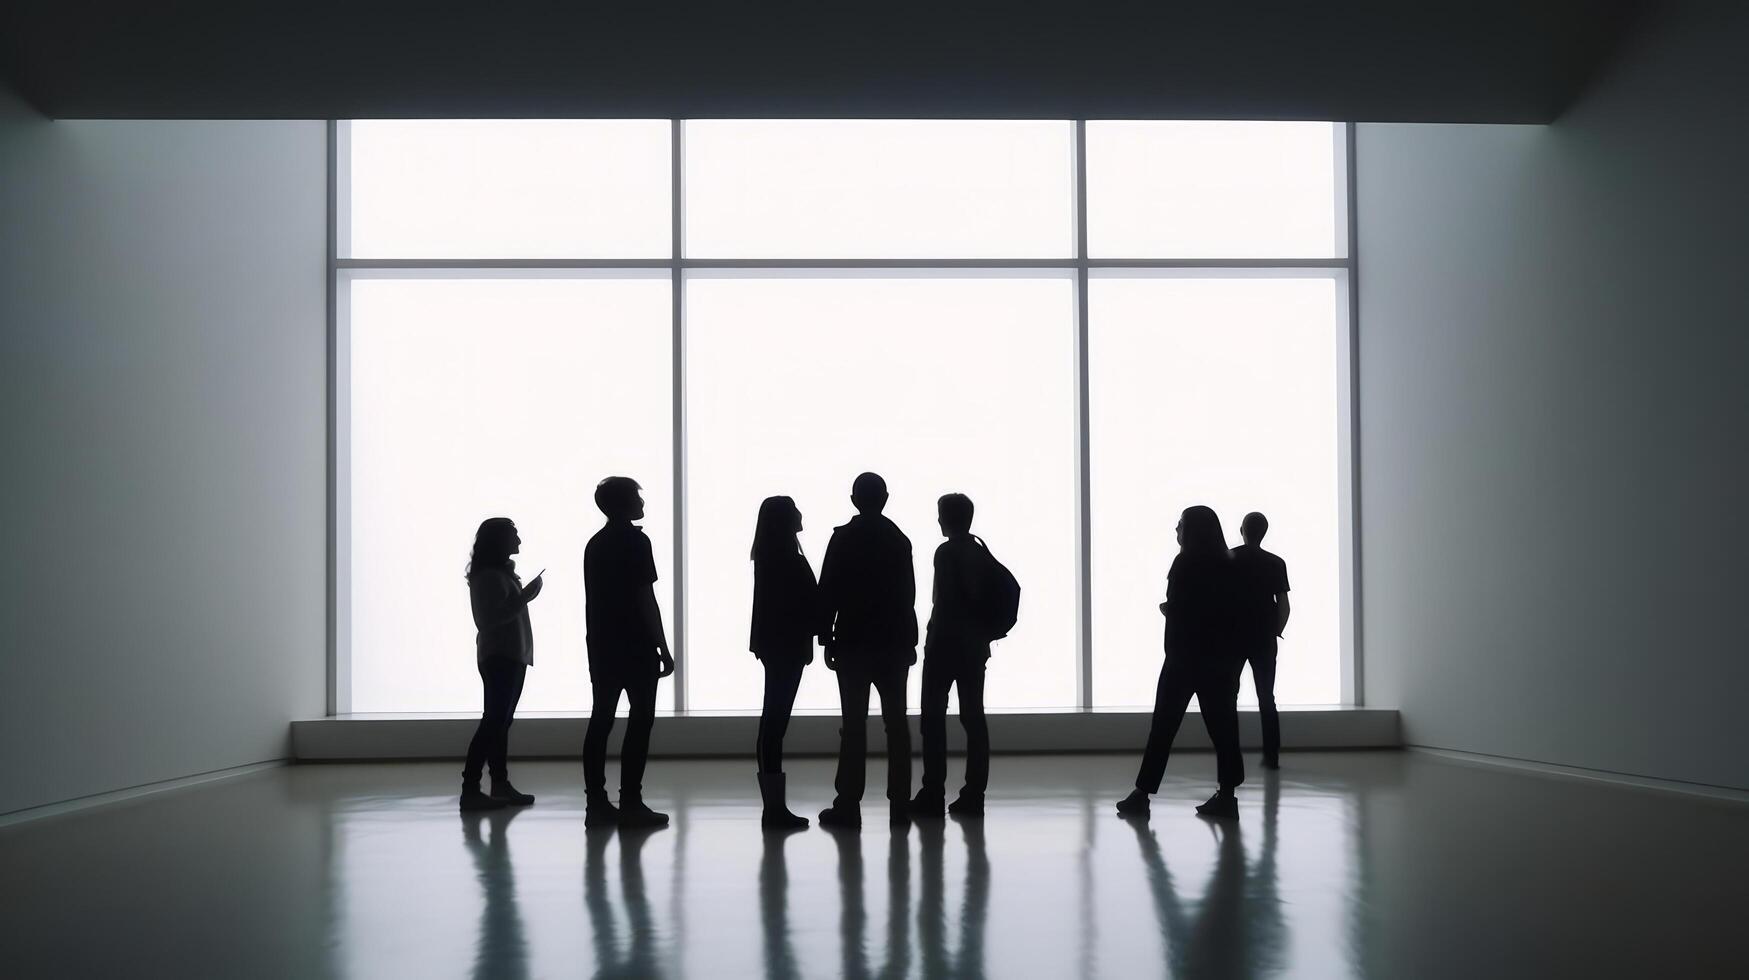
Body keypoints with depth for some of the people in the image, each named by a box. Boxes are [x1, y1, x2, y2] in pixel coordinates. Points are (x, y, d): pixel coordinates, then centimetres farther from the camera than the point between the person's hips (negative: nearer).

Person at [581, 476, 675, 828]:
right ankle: (630, 804, -6)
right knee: (640, 720, -4)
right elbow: (645, 598, -14)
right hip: (635, 646, -7)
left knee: (600, 720, 6)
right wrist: (663, 648, -11)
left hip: (601, 645, 7)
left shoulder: (595, 544, 13)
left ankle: (596, 802, 6)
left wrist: (596, 641, 19)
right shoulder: (635, 540, -10)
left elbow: (593, 599, 15)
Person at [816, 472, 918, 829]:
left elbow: (827, 592, -7)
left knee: (854, 724, -3)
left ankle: (848, 806, -5)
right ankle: (900, 805, 6)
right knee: (896, 722, 6)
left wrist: (827, 639, -1)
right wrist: (909, 639, 13)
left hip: (853, 642, -3)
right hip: (894, 640, 3)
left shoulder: (843, 537, -5)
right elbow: (908, 593, 8)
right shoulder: (899, 539, 6)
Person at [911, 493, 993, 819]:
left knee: (933, 718, -1)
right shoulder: (982, 553, 10)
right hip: (975, 647, 7)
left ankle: (933, 795, -3)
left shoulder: (947, 553, -11)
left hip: (945, 645, -7)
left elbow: (942, 605, -14)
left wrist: (930, 642, -7)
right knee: (973, 717, 5)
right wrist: (981, 638, 15)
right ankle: (973, 795, 5)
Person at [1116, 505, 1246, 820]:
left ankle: (1142, 794, 2)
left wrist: (1164, 608, 9)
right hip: (1221, 657, 5)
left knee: (1164, 725, 0)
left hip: (1186, 657, -5)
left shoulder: (1186, 564, -8)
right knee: (1221, 723, 5)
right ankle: (1226, 795, 2)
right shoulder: (1229, 567, 8)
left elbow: (1176, 610, -11)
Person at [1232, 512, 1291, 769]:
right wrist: (1275, 632, 11)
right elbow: (1284, 606, -3)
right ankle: (1271, 756, 5)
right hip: (1264, 639, 1)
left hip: (1233, 638, -1)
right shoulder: (1275, 564, -1)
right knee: (1267, 699, 8)